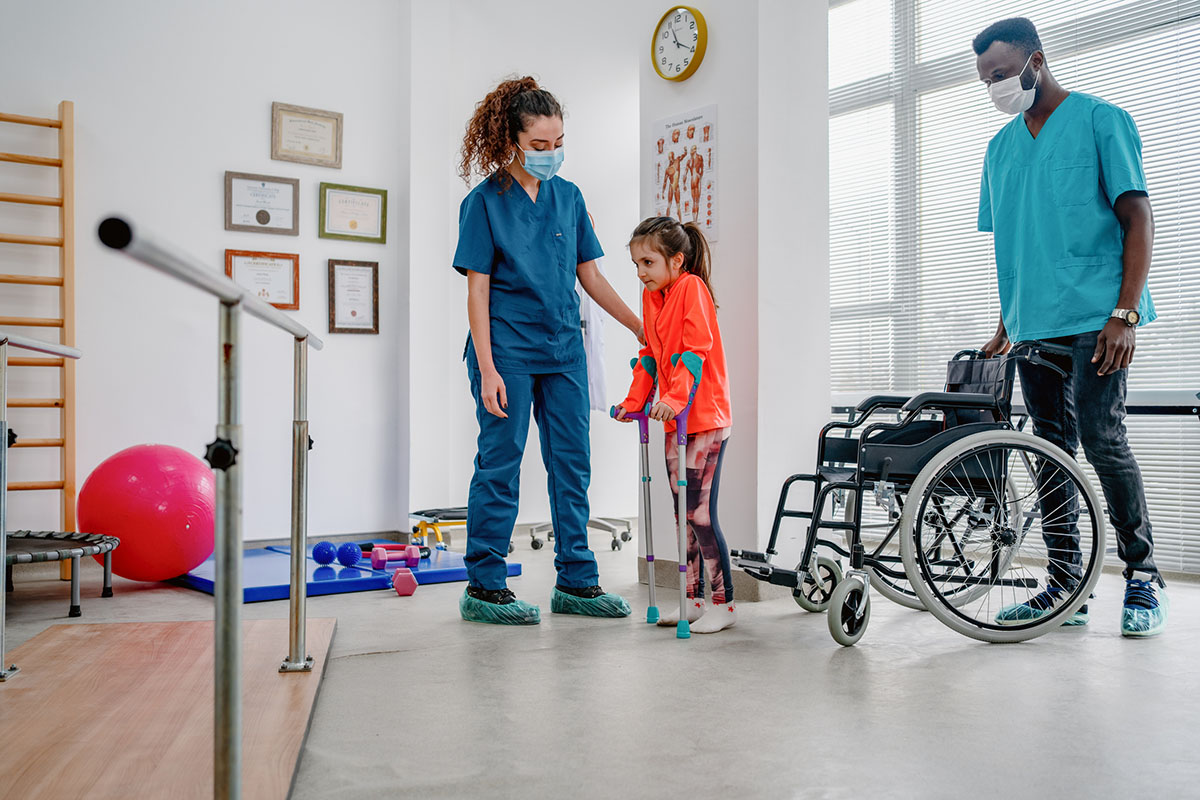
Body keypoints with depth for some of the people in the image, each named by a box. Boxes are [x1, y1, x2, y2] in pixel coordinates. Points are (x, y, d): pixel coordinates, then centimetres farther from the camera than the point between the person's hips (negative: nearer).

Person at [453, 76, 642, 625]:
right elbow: (477, 290, -7)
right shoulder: (486, 200, -4)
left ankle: (576, 582, 17)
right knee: (500, 462, -1)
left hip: (563, 350, 6)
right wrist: (486, 369, -14)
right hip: (508, 349, -5)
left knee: (572, 464, 7)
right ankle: (484, 586, 10)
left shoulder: (568, 196, 11)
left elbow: (590, 275, 15)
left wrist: (641, 328, 13)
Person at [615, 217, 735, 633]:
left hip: (705, 418, -9)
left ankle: (724, 604, 4)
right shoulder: (651, 296, 14)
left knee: (701, 514, -8)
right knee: (683, 513, 12)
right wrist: (633, 401, 12)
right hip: (674, 421, 9)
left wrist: (675, 398, -29)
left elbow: (697, 349, -20)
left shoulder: (692, 288, -10)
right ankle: (694, 599, 21)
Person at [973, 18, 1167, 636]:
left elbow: (1138, 219, -5)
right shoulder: (1000, 146, 17)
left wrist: (1125, 314, -14)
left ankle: (1143, 576, 6)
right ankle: (1066, 588, 11)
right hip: (1034, 324, 6)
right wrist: (1006, 325, 18)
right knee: (1051, 448, 5)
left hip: (1095, 317, -6)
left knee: (1101, 438, -11)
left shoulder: (1101, 121, 0)